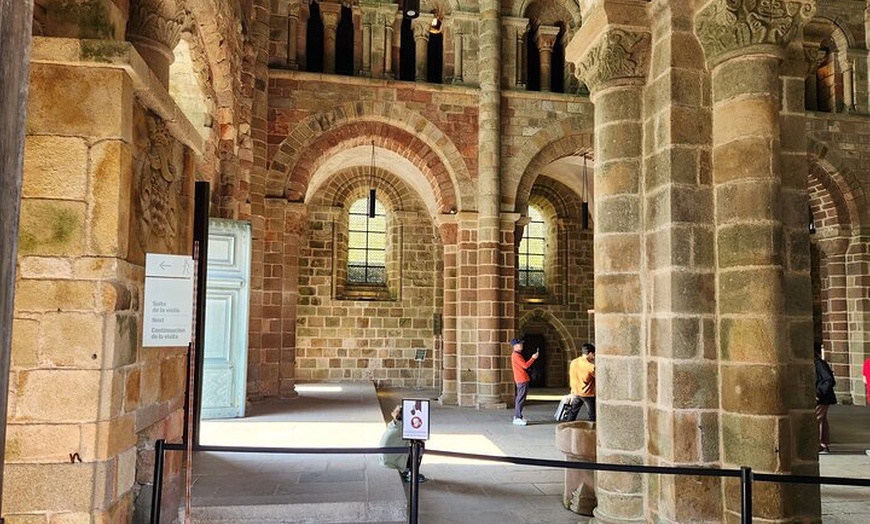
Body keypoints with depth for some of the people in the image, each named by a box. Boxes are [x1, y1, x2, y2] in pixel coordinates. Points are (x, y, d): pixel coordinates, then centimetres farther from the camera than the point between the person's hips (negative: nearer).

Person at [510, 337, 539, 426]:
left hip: (521, 379, 11)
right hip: (522, 380, -11)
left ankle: (517, 416, 19)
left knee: (519, 398, 14)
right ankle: (517, 418, -10)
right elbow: (525, 365, -20)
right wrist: (533, 358, -14)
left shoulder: (517, 355, 18)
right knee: (521, 399, -10)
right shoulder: (516, 355, -15)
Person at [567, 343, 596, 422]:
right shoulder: (590, 366, -23)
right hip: (588, 394, -6)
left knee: (572, 412, 20)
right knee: (592, 417, 6)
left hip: (576, 393, 6)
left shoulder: (573, 362, -3)